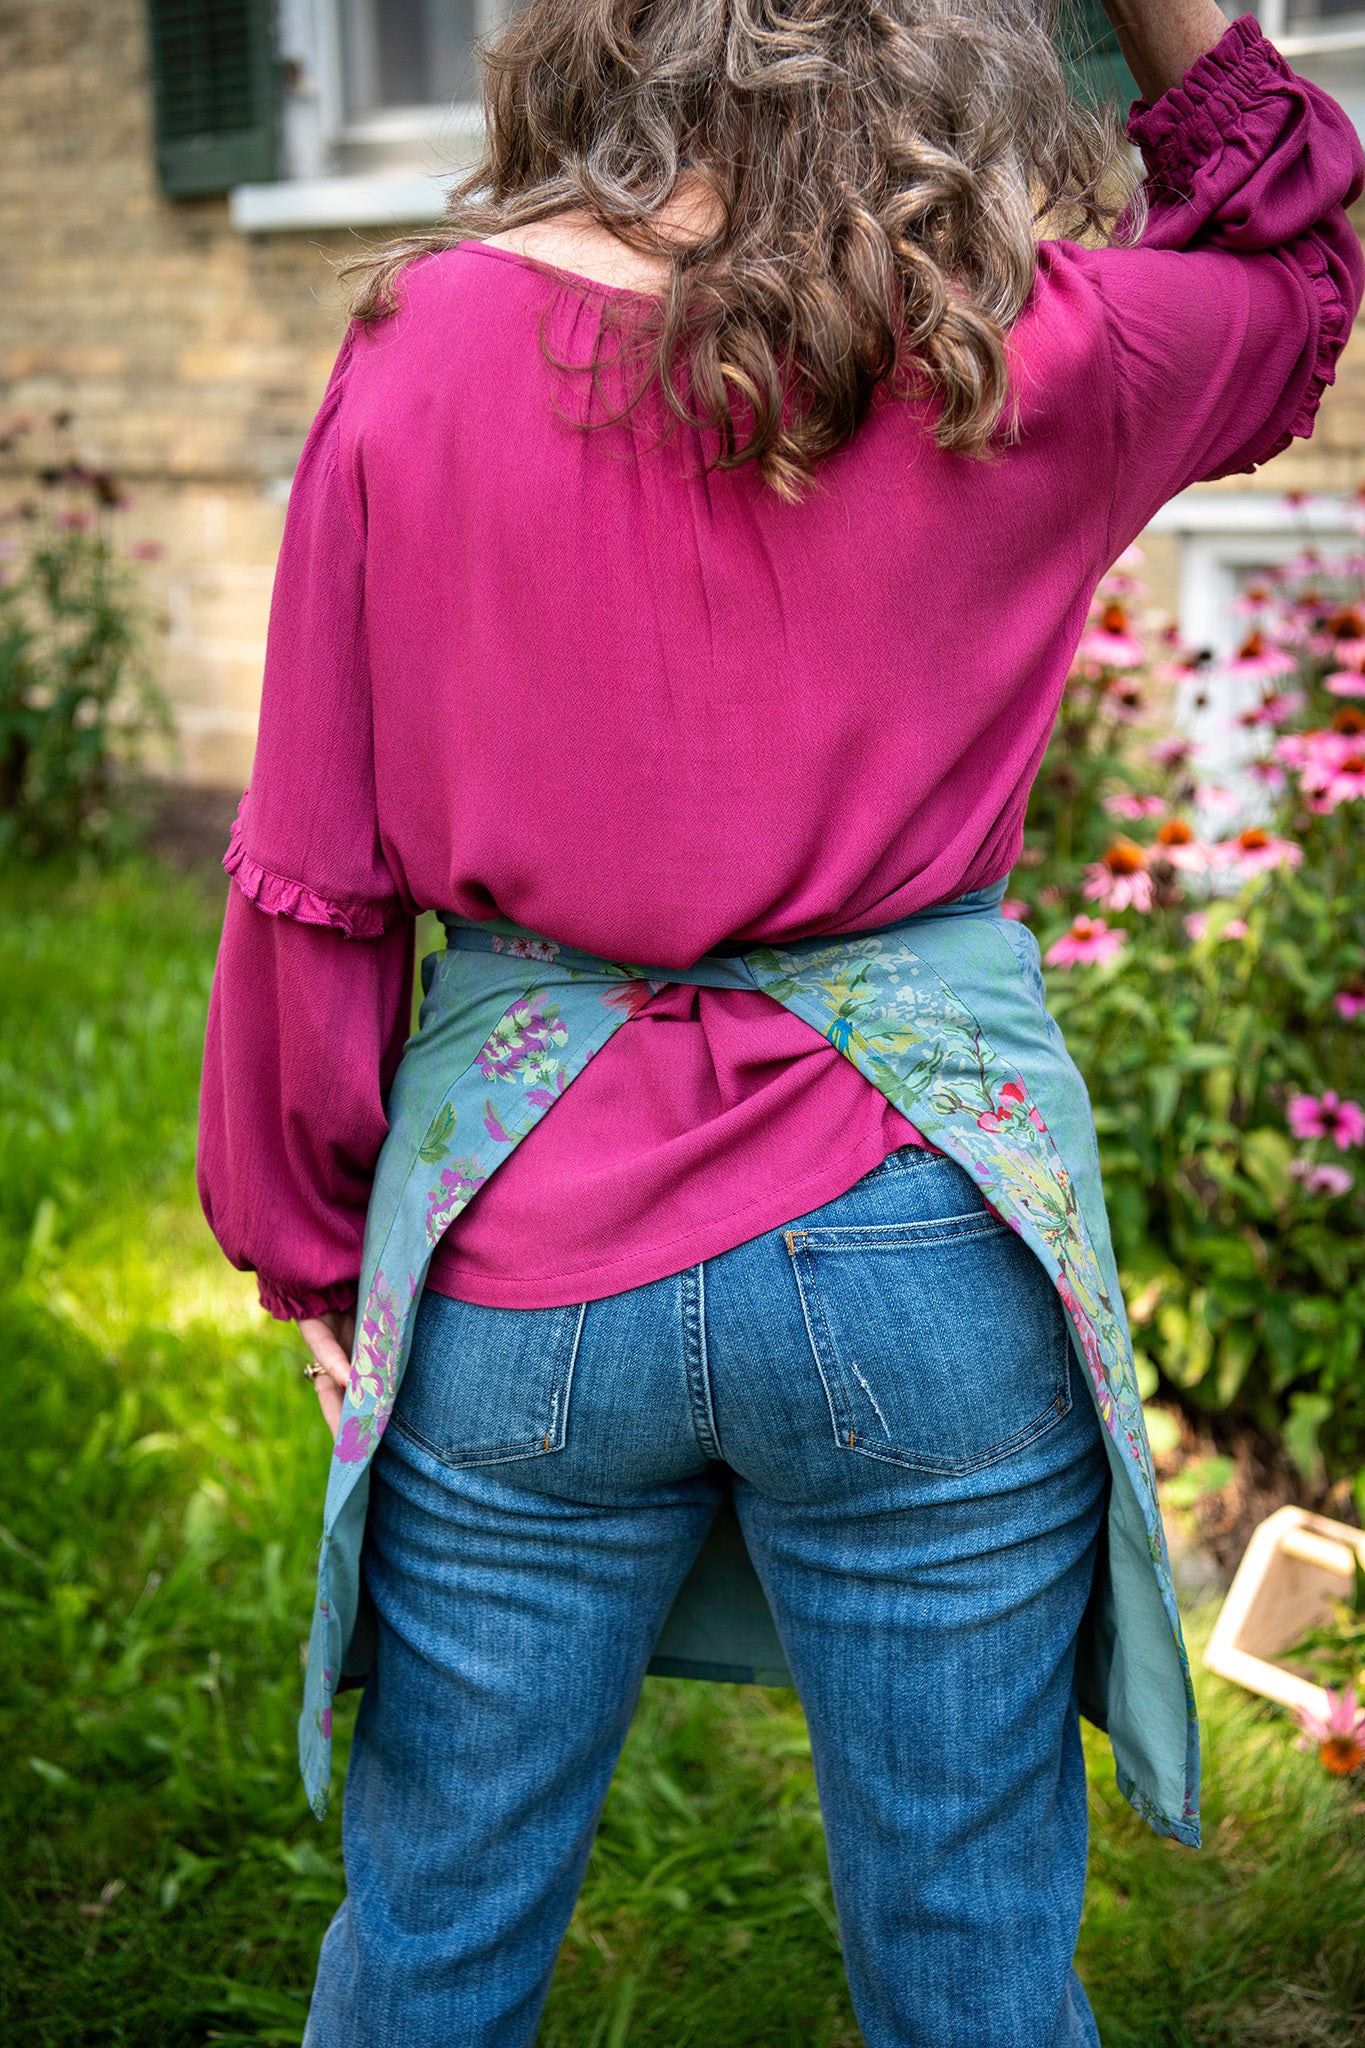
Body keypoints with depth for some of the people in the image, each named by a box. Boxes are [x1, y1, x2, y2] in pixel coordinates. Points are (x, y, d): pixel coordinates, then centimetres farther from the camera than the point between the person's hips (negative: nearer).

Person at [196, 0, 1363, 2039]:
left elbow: (310, 884, -1)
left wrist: (311, 1247, 11)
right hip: (919, 1249, 0)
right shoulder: (1027, 357, -8)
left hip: (523, 1264, 1)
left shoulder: (427, 345, -5)